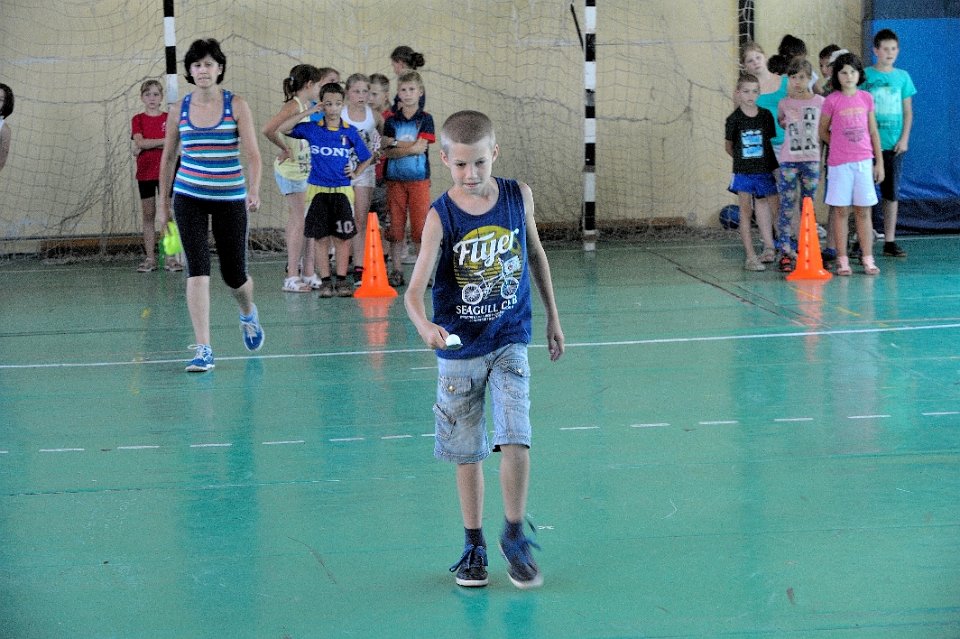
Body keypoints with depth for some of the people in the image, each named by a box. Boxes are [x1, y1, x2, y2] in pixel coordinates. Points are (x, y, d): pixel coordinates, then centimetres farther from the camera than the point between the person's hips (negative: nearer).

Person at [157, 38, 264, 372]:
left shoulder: (237, 105, -4)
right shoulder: (179, 109, 3)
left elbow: (252, 152, -11)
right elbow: (168, 156, 13)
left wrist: (254, 190, -25)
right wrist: (163, 196, 16)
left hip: (230, 198, -1)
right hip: (189, 197, 1)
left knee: (234, 275, 6)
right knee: (197, 269, -12)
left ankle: (248, 314, 42)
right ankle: (203, 350, -11)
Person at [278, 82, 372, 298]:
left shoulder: (350, 132, 3)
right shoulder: (312, 129, 1)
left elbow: (366, 158, 15)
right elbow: (283, 128, -7)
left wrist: (355, 173, 0)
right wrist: (308, 112, -8)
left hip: (342, 191, 0)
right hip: (318, 190, 0)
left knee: (343, 237, 1)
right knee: (320, 237, 2)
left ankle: (342, 280, 8)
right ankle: (325, 281, 9)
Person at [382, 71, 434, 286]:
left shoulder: (425, 119, 2)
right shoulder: (391, 120, 8)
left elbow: (420, 147, -10)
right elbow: (388, 152, -1)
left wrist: (396, 143, -7)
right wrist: (409, 147, -12)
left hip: (419, 179, -2)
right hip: (394, 179, 2)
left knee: (420, 226, -3)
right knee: (395, 226, 3)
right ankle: (396, 272, 9)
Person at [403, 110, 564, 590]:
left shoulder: (518, 197, -5)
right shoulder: (441, 216, -14)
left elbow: (535, 253, 12)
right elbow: (415, 289, -22)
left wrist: (552, 316, 17)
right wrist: (424, 325, -43)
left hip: (509, 341, 1)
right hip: (459, 349, -1)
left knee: (515, 440, -11)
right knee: (467, 452, 9)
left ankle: (514, 534, 10)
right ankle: (474, 545, 24)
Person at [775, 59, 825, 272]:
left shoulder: (820, 102, 3)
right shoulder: (785, 103, 3)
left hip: (811, 160, 1)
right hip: (788, 160, -1)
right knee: (787, 206, -6)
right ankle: (784, 252, -8)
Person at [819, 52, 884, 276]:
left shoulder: (866, 98, 5)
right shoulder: (832, 100, -4)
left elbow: (873, 132, 10)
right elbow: (823, 131, 6)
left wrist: (879, 162, 9)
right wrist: (841, 147, 3)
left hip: (864, 161, 2)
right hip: (839, 163, -2)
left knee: (863, 211, 5)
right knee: (841, 211, 1)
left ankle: (868, 260, 9)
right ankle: (842, 260, 5)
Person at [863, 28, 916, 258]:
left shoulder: (902, 77, 8)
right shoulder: (865, 75, 0)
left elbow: (908, 112, 10)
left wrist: (904, 138, -1)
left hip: (894, 144, 3)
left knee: (892, 192, 5)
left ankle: (890, 241, 10)